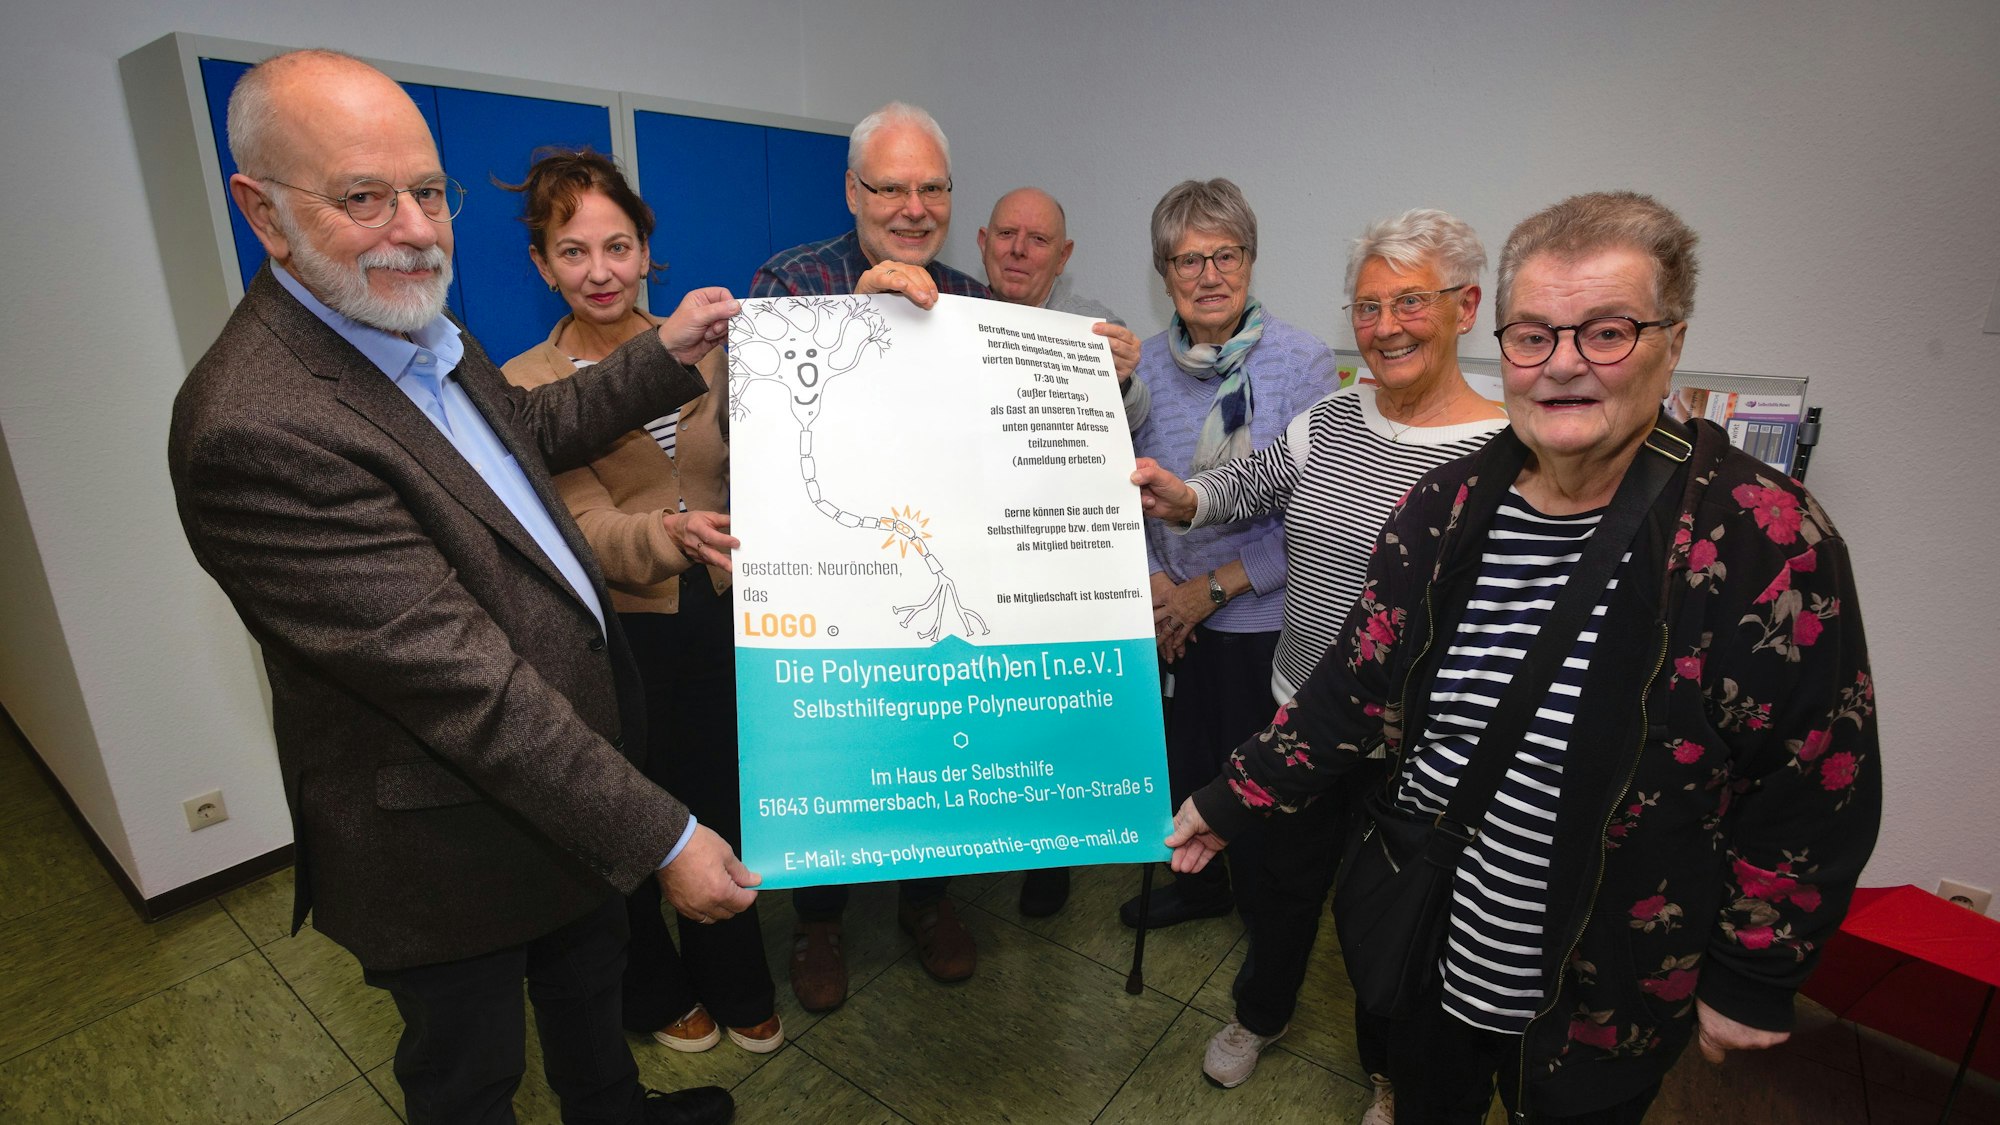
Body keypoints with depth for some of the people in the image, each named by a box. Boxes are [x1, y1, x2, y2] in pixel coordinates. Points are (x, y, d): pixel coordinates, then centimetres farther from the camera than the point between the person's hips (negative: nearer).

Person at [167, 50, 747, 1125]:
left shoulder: (411, 323, -1)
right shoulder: (254, 426, -30)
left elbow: (527, 425, 18)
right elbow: (462, 682, -31)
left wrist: (668, 353, 13)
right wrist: (663, 838, -26)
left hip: (568, 767, 9)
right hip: (455, 841, -8)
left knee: (586, 973, 33)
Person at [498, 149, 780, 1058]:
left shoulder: (704, 349, 3)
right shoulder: (525, 388, -6)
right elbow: (589, 527, -16)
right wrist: (670, 534, -35)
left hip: (721, 618, 3)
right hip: (618, 635, -2)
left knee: (725, 807, 12)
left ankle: (738, 990, 39)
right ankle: (657, 993, 42)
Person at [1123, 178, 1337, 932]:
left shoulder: (1304, 362, -13)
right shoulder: (1145, 365, 0)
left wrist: (1214, 586, -16)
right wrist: (1153, 579, -8)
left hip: (1259, 620, -4)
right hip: (1169, 614, 5)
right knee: (1182, 758, 20)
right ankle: (1200, 883, 49)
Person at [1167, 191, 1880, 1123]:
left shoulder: (1769, 541, -18)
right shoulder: (1446, 507, -7)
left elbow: (1817, 785, -12)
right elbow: (1357, 688, -2)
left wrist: (1753, 983, -7)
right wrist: (1232, 800, -2)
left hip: (1604, 999, -3)